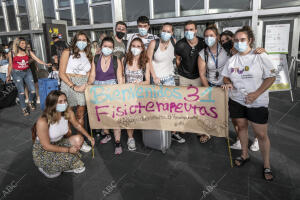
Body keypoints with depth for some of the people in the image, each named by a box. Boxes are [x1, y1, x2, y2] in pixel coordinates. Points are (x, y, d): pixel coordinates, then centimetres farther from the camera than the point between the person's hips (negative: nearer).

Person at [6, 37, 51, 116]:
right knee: (21, 92, -4)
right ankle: (24, 108, 13)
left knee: (33, 90, -4)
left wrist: (45, 64, -22)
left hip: (27, 72, 2)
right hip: (17, 73, -2)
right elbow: (10, 65, 7)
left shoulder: (28, 52, 0)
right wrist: (8, 75, 13)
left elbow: (38, 60, -5)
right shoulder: (11, 53, -2)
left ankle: (31, 102, 28)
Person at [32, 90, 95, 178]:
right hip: (42, 150, -5)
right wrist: (68, 150, -26)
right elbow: (46, 146, -23)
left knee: (78, 139, -18)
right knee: (67, 158, -28)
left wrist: (88, 137, -2)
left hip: (59, 143, 6)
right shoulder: (43, 122, -31)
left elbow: (77, 125, 4)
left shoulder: (68, 112, -17)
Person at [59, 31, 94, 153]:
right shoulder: (67, 52, 1)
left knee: (81, 115, 8)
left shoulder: (88, 55, 14)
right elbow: (61, 73, -7)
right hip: (68, 84, -3)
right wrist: (74, 87, -16)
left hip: (83, 86, 4)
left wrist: (87, 85, -4)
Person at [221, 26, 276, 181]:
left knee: (261, 134, 1)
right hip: (236, 100, 4)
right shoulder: (232, 60, 5)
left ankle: (266, 166, 18)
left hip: (257, 103, -4)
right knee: (241, 127, 16)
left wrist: (256, 94, -18)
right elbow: (226, 76, 15)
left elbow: (271, 77, -8)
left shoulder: (260, 57, -7)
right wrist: (227, 83, -9)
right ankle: (244, 155, 37)